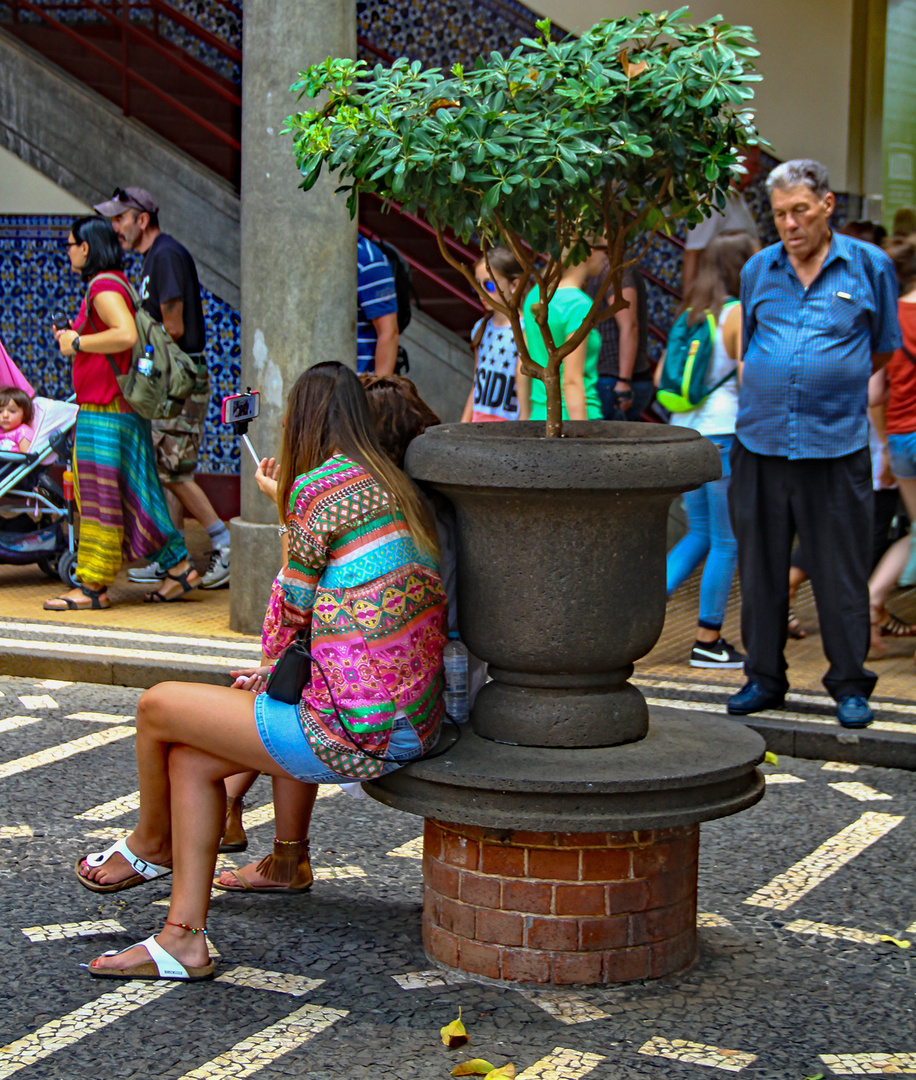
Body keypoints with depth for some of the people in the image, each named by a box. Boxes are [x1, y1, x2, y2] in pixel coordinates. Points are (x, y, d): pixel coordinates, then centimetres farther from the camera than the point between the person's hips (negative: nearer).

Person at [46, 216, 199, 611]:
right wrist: (75, 337, 18)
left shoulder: (104, 287, -13)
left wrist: (77, 343, -18)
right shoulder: (115, 284, 19)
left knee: (99, 492, -7)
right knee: (131, 493, 11)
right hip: (105, 405, 10)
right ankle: (178, 567, 12)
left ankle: (92, 586, -5)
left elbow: (126, 335, -29)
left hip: (105, 409, -10)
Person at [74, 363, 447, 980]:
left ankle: (150, 845, 39)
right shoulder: (396, 489, 15)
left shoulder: (316, 487, -11)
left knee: (158, 708, 10)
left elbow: (293, 605, -1)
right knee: (191, 758, 23)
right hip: (414, 725, 9)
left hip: (354, 735, -9)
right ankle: (183, 937, 28)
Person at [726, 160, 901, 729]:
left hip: (836, 444, -3)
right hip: (760, 443, 3)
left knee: (842, 570, 1)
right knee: (761, 565, 8)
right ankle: (764, 677, 20)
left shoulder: (869, 265, 2)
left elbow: (883, 348, 13)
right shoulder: (758, 270, 10)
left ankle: (850, 683, 13)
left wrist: (833, 387, 12)